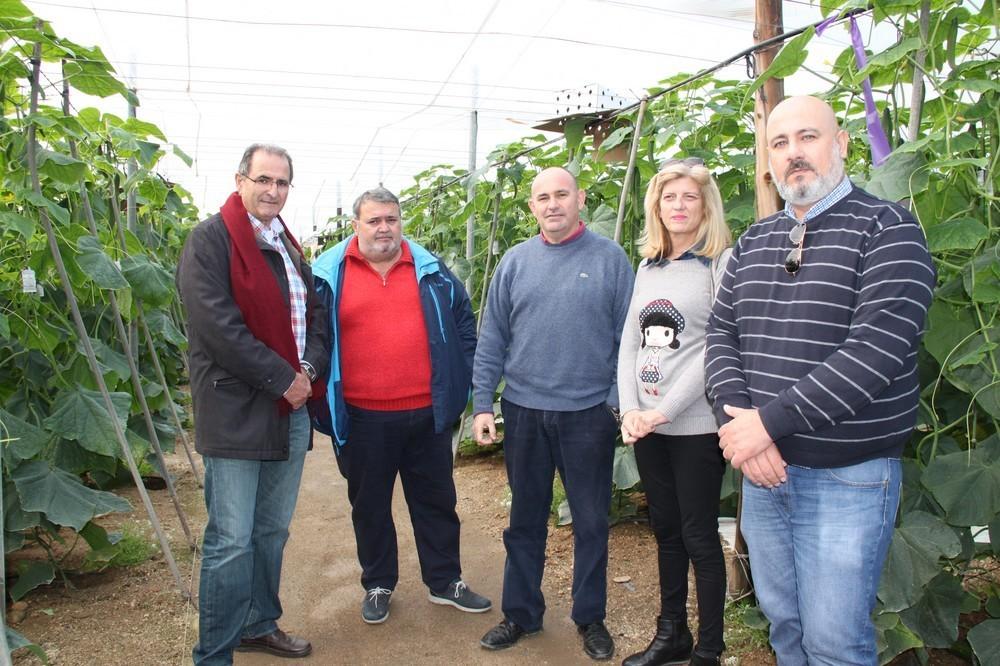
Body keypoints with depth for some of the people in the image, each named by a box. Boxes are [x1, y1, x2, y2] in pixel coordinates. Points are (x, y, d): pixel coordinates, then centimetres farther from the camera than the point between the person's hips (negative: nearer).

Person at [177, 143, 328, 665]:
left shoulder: (288, 245, 16)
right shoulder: (210, 239, -8)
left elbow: (314, 314, 16)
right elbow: (218, 325, -17)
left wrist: (309, 370, -3)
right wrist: (282, 379, -15)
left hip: (291, 407, 7)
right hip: (235, 411, -7)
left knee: (273, 532, 17)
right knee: (231, 542, -2)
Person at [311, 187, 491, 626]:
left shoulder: (431, 271, 6)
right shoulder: (328, 274, 0)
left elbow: (463, 324, 11)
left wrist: (460, 382, 4)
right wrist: (321, 396, -1)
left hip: (427, 413, 2)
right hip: (362, 417, -1)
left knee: (436, 501, 14)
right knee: (370, 506, 13)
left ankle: (445, 581, 31)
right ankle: (377, 585, 32)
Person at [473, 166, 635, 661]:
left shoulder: (610, 258, -1)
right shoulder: (515, 261, 5)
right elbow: (492, 338, 5)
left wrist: (623, 401, -8)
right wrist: (482, 404, 0)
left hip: (589, 413, -2)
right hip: (524, 411, 2)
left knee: (591, 522, 10)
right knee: (525, 518, 14)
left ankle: (591, 618, 29)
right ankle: (521, 612, 31)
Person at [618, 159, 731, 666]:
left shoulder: (722, 263, -7)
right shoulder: (648, 267, 12)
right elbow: (629, 342, 10)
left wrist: (662, 411, -16)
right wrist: (630, 409, -3)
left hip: (695, 425, -6)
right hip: (645, 424, 6)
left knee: (699, 535, 4)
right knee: (665, 529, 16)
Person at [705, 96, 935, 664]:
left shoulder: (887, 229, -9)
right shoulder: (753, 243, 10)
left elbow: (878, 349, -21)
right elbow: (722, 336, 6)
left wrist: (770, 421, -22)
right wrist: (739, 417, -12)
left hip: (847, 477, -5)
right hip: (763, 469, 6)